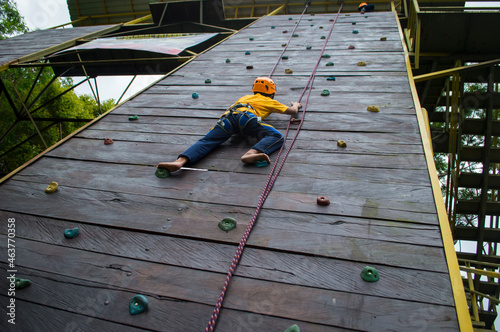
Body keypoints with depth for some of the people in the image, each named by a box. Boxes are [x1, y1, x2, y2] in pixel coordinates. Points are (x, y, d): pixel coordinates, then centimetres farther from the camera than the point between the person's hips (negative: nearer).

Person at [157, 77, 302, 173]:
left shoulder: (246, 97, 45)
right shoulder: (271, 102, 32)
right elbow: (292, 111, 36)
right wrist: (296, 105, 61)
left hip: (228, 116, 5)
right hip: (246, 116, -4)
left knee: (206, 141, -11)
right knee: (276, 137, -12)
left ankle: (180, 161, -38)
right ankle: (251, 154, -43)